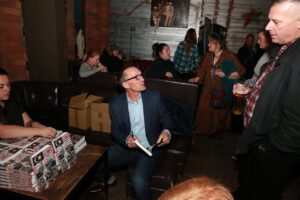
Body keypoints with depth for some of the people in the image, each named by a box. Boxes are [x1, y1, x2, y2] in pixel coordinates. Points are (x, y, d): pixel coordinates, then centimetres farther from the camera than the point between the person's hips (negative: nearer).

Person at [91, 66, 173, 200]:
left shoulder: (154, 97, -7)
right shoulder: (116, 104, -5)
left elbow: (166, 119, 1)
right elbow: (115, 131, -1)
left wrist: (166, 131, -22)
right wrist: (126, 139, -23)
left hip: (151, 148, -2)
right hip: (127, 147, 3)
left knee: (138, 180, -27)